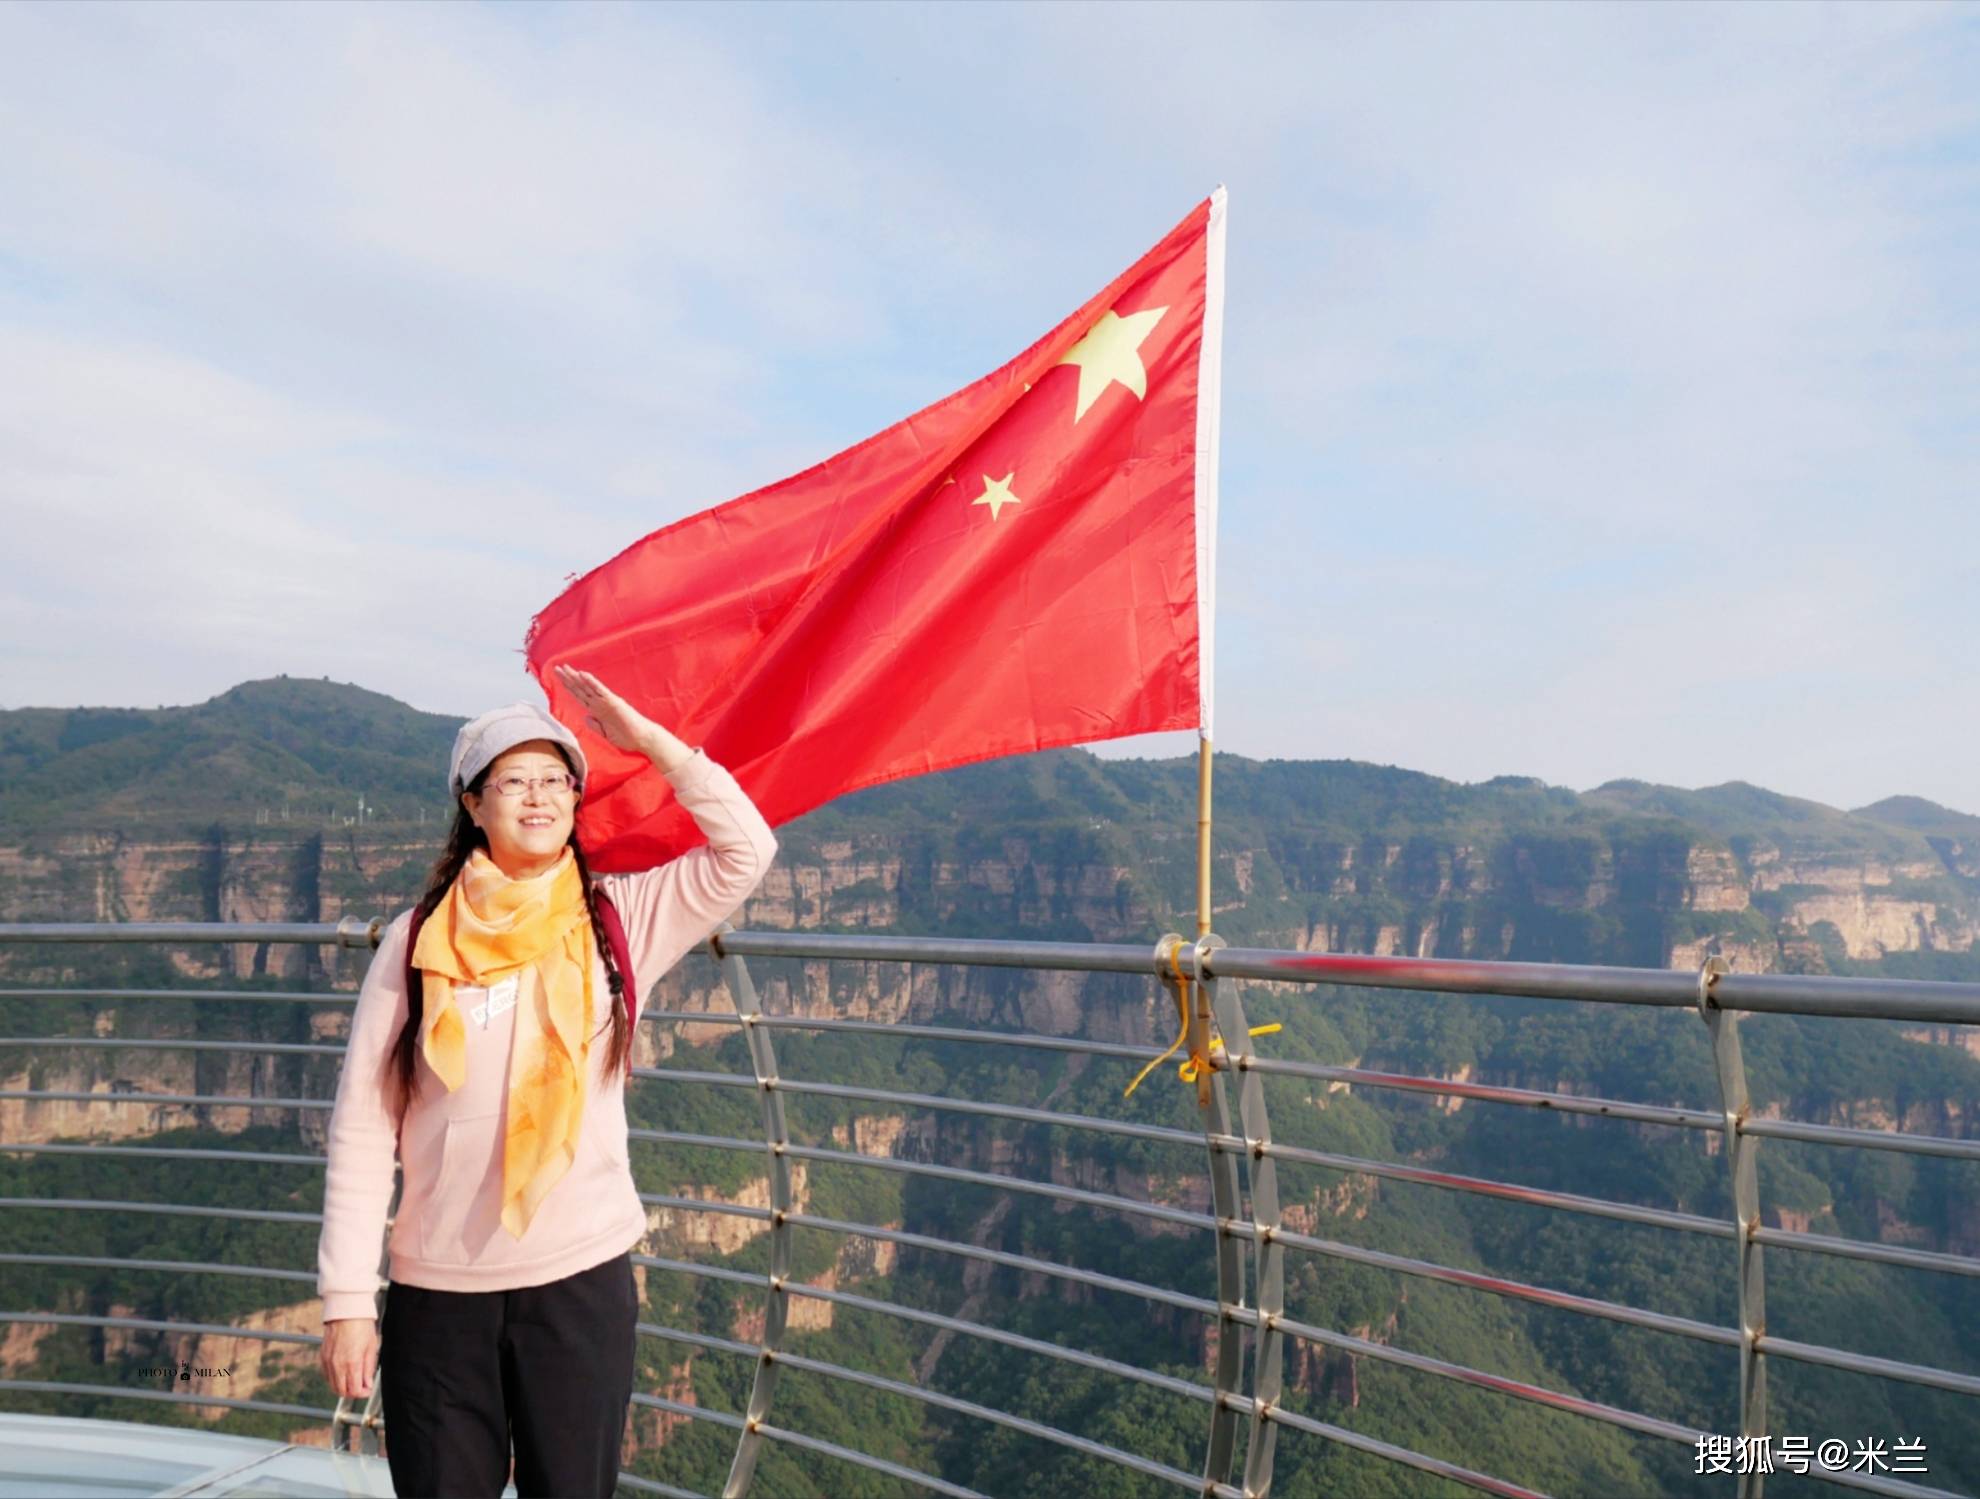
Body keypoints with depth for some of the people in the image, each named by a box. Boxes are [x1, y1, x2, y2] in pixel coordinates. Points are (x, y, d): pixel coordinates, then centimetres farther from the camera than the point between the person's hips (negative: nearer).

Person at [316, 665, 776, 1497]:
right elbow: (362, 1128, -2)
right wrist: (347, 1300, -4)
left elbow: (746, 850, -10)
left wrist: (646, 736, -11)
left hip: (582, 1277, 0)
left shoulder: (619, 918, 0)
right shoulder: (417, 941, -2)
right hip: (436, 1288, 0)